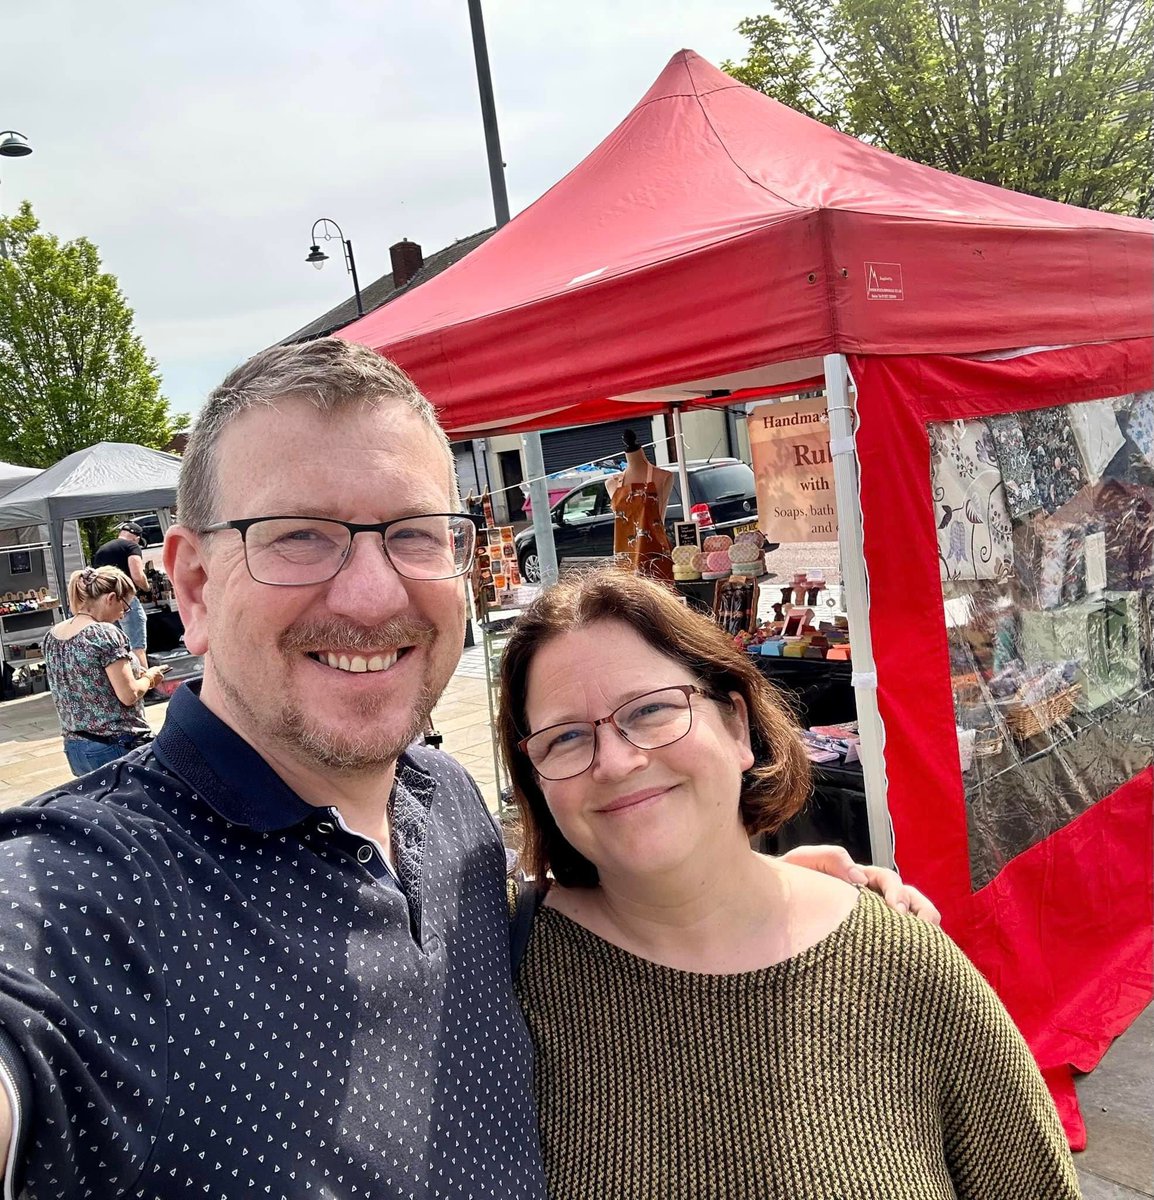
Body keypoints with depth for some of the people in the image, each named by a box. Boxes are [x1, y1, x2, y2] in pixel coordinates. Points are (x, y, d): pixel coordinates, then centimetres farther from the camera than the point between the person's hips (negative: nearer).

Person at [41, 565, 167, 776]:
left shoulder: (52, 636, 6)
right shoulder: (105, 633, -17)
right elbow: (128, 695, -18)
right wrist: (149, 677, 1)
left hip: (75, 748, 8)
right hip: (118, 747, -7)